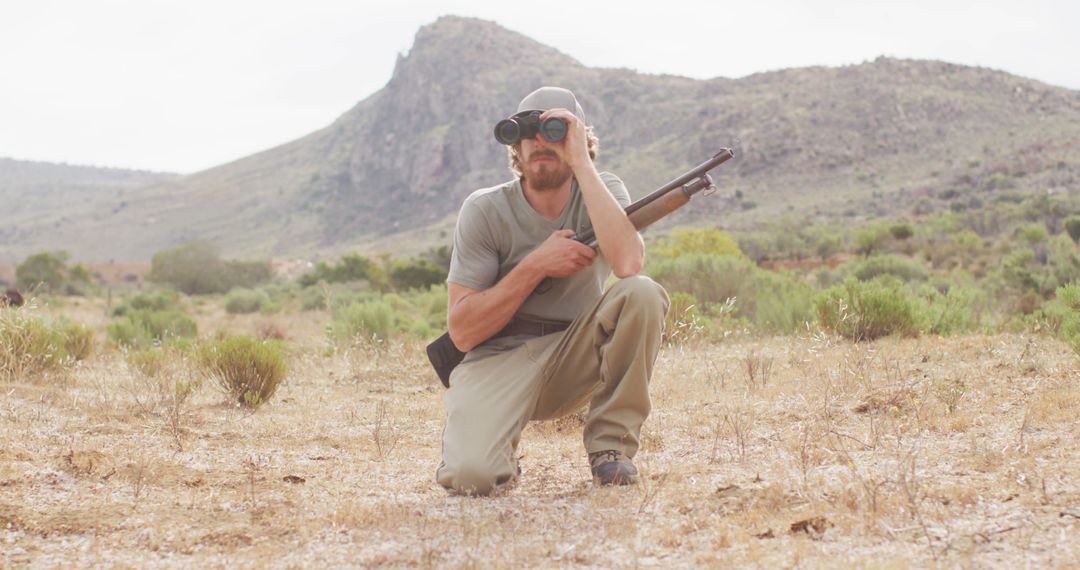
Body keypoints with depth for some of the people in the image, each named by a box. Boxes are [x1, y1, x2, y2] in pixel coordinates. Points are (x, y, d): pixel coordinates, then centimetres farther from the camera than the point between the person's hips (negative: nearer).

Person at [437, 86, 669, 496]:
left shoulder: (602, 192, -4)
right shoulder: (485, 210, -8)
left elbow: (627, 263, -28)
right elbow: (462, 332, -12)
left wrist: (581, 164, -25)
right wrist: (537, 266, -19)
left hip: (575, 360, 2)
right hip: (498, 361, -2)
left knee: (642, 293, -26)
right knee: (471, 475, -30)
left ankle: (610, 446, -10)